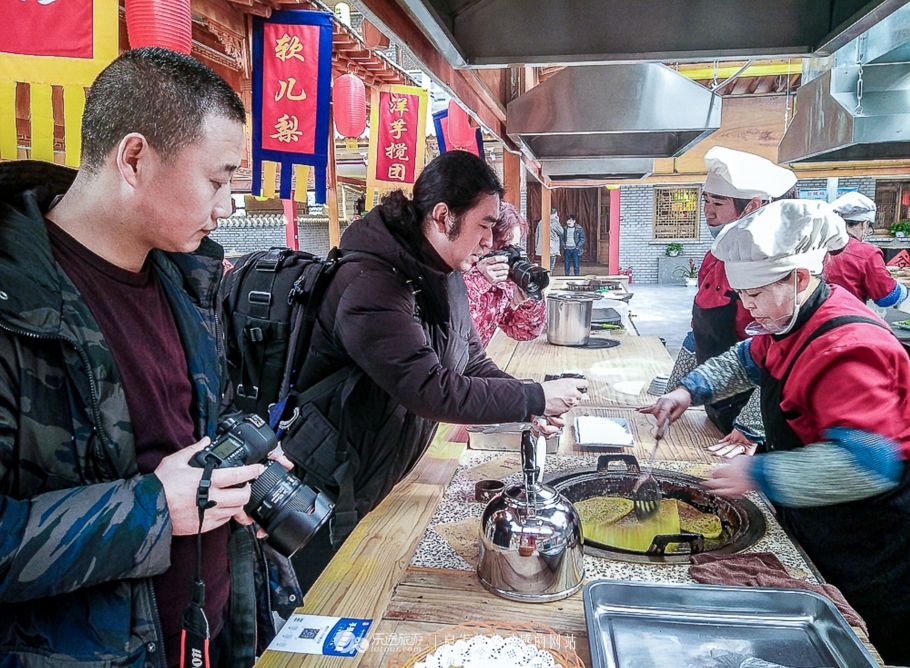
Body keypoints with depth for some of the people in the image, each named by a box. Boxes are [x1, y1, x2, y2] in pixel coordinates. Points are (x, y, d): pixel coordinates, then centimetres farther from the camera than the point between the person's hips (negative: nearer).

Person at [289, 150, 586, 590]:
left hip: (381, 486, 9)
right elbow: (431, 391, -33)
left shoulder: (445, 276, 3)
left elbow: (472, 361, 10)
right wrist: (534, 399, -25)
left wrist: (527, 409, -8)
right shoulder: (370, 287, -29)